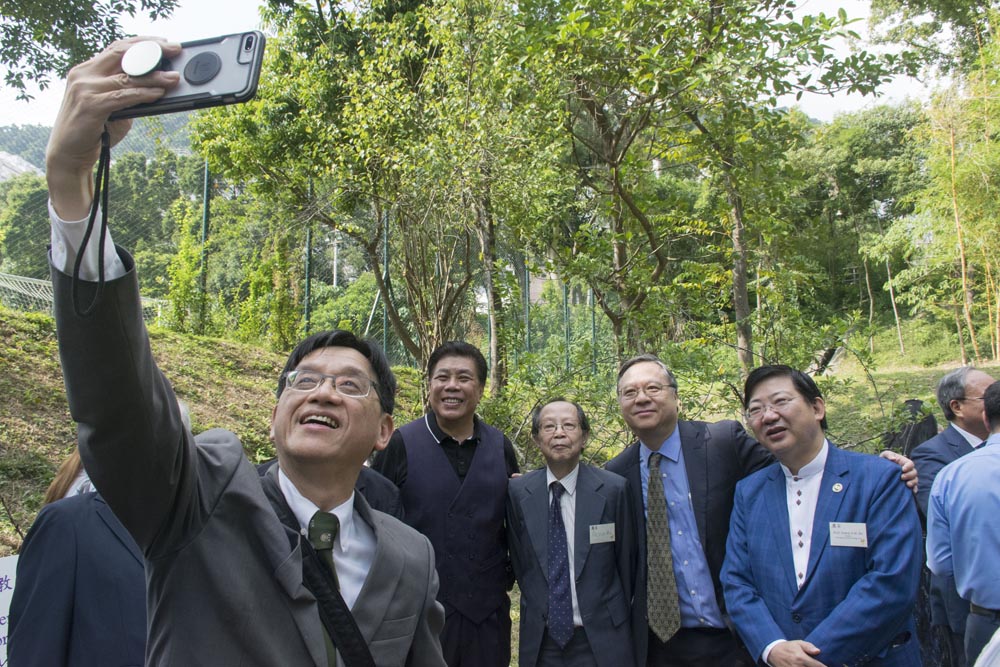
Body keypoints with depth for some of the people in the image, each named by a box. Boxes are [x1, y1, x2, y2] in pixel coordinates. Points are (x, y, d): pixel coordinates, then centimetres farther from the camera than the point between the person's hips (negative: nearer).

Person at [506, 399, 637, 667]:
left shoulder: (614, 489, -10)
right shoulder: (518, 492, -5)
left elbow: (626, 562, -1)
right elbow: (519, 560, 5)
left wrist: (621, 621, 8)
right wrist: (539, 609, 8)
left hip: (601, 638, -1)